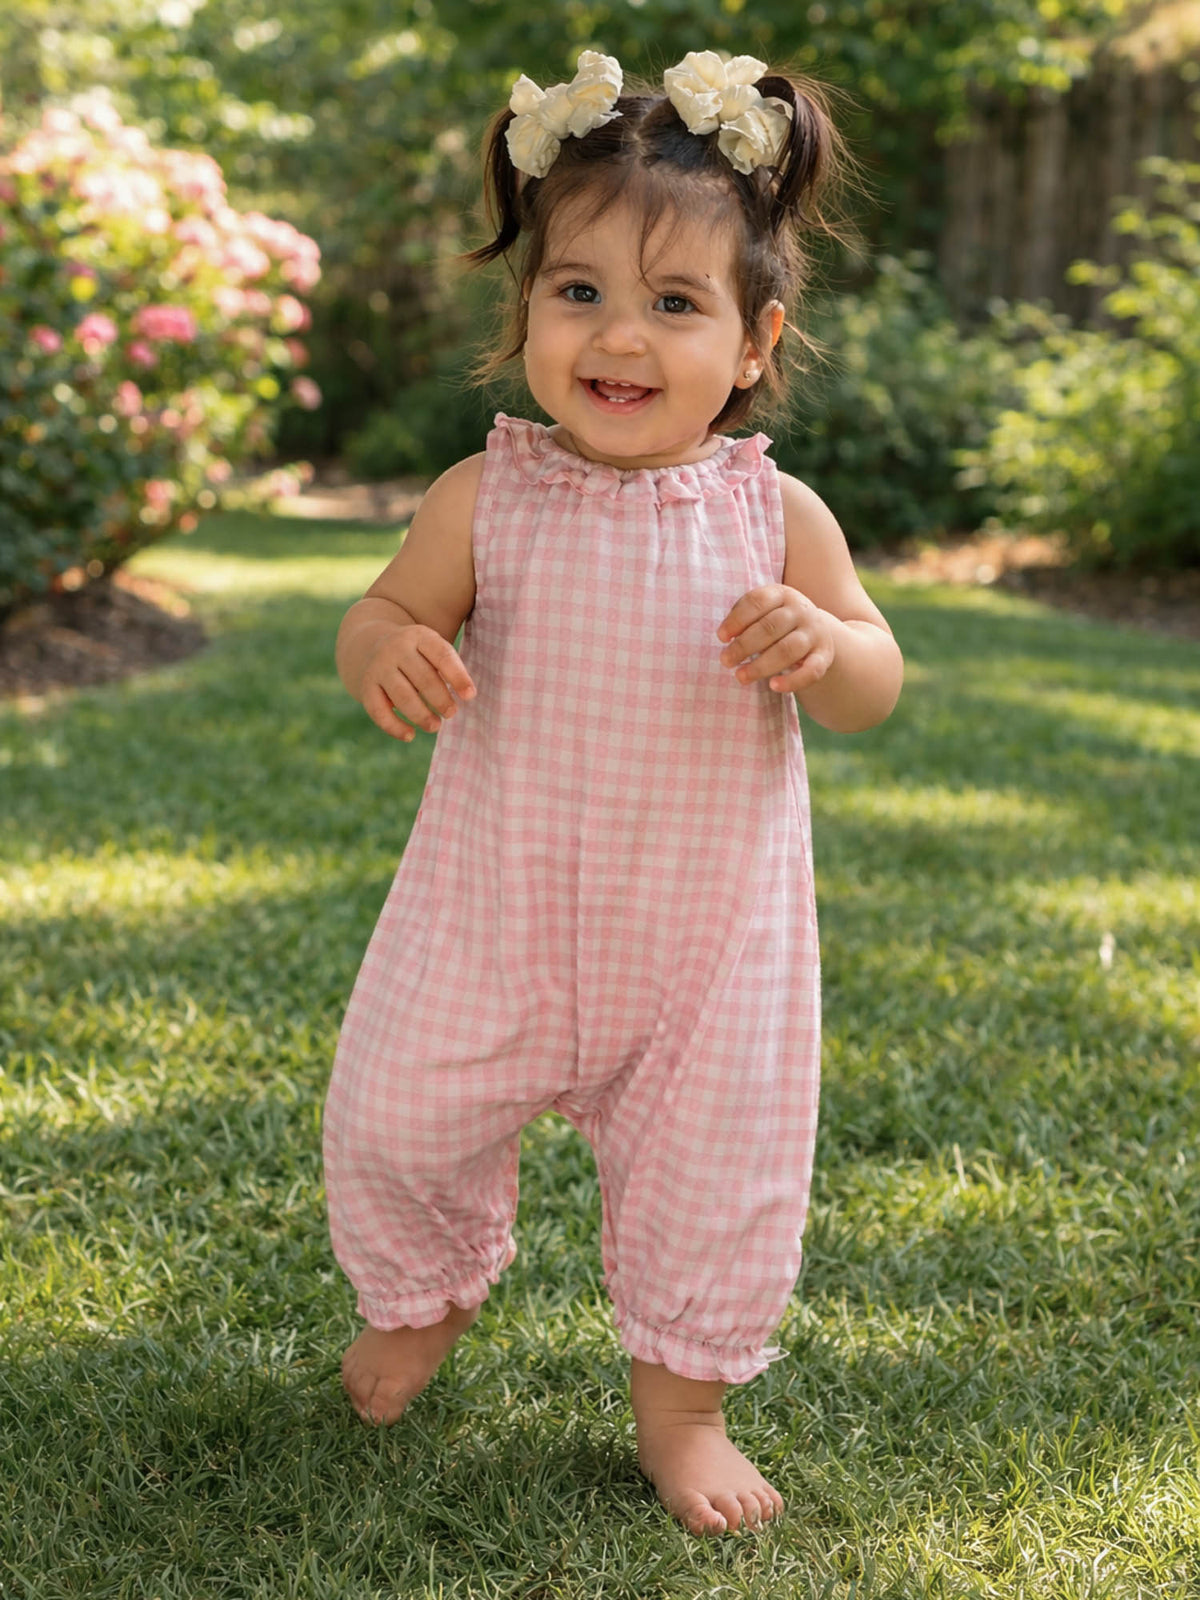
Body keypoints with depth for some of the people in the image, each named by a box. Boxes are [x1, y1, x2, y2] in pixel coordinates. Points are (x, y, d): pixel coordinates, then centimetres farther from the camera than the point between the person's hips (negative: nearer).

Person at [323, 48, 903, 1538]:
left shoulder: (775, 516, -9)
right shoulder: (485, 499, -10)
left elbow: (875, 685, -2)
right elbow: (386, 615, -1)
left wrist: (820, 647, -26)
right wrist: (389, 653, -26)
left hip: (708, 926, 0)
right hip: (498, 908, 1)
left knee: (717, 1165, 9)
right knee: (395, 1116, 10)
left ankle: (679, 1399, 34)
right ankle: (422, 1293, 43)